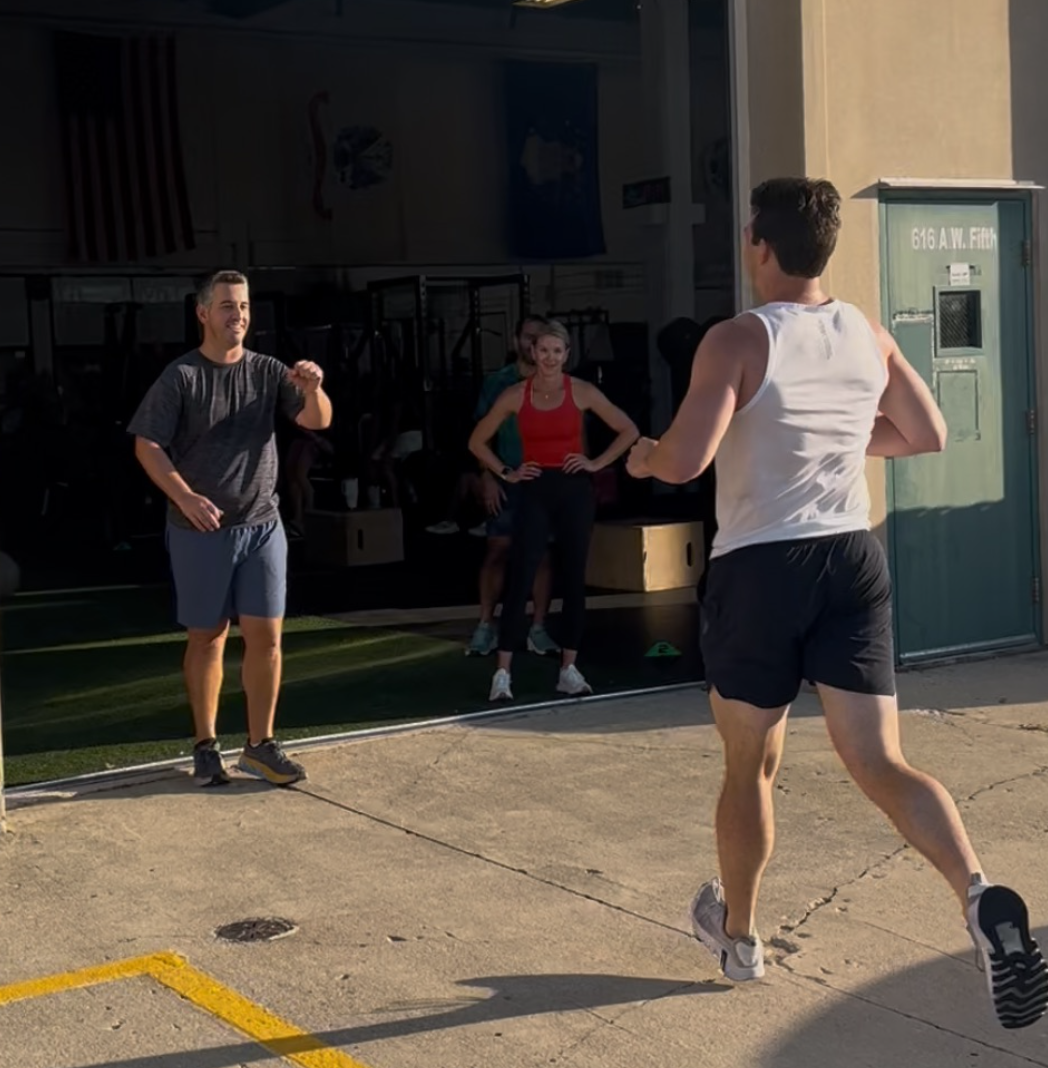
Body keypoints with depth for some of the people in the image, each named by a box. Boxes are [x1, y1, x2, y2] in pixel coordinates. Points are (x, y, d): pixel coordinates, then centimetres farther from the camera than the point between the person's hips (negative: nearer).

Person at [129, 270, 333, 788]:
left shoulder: (267, 371, 3)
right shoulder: (181, 376, -5)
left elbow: (318, 421, -5)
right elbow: (147, 446, -8)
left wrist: (313, 390, -26)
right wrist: (185, 497, -21)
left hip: (262, 525, 3)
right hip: (200, 529, -3)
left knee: (266, 634, 2)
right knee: (207, 637, 6)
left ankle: (260, 745, 13)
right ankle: (206, 746, 17)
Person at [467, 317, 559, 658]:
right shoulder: (497, 383, 5)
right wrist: (487, 477, -4)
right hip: (507, 481, -1)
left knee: (543, 553, 3)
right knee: (498, 550, -3)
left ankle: (538, 629, 9)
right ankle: (486, 626, 5)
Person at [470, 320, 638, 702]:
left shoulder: (582, 392, 0)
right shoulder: (515, 395, 1)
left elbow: (629, 431, 4)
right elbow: (478, 441, 9)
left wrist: (597, 463, -2)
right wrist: (506, 473, 1)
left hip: (574, 491, 1)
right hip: (534, 492, -1)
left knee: (574, 579, 5)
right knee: (520, 580, -7)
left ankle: (569, 669, 14)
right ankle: (503, 673, -6)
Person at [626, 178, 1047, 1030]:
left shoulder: (737, 341, -10)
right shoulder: (869, 336, 7)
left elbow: (686, 460, -19)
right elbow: (928, 435, 17)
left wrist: (643, 458, 3)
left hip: (759, 569, -4)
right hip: (854, 559, 4)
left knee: (750, 767, 15)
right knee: (881, 764, 1)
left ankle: (739, 935, 33)